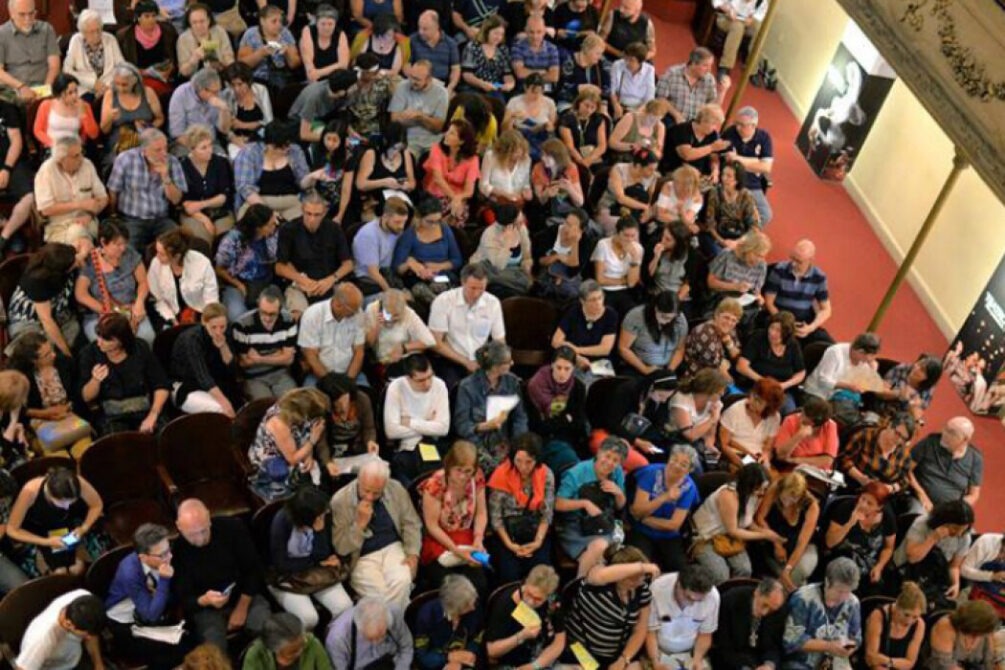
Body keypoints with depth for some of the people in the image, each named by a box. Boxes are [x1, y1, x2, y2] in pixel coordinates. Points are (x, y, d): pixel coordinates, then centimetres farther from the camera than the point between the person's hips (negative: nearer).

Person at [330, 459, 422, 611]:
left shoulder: (396, 490, -3)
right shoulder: (340, 500, -12)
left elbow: (411, 523, 8)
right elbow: (341, 548, -9)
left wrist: (413, 553, -6)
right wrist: (360, 523, -21)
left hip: (393, 548, 2)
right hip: (361, 557, -2)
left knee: (402, 581, -29)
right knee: (378, 592, -29)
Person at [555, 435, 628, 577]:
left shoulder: (617, 473, 3)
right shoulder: (577, 473, -11)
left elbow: (620, 506, 14)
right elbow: (558, 504, -11)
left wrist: (619, 493, -7)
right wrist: (585, 503, -20)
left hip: (603, 529, 4)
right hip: (575, 530, -4)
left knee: (600, 545, -29)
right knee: (598, 548, -31)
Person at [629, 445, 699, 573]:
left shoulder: (688, 487, -10)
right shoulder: (651, 473, -14)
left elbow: (674, 525, -11)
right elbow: (637, 511, -18)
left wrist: (642, 518, -14)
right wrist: (664, 497, -30)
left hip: (669, 537, 2)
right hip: (642, 533, -2)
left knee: (679, 566, -19)